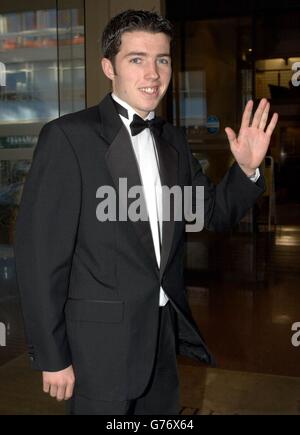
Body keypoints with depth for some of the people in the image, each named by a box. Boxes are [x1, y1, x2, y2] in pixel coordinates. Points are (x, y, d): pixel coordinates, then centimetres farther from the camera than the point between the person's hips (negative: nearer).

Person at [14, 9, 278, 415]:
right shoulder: (68, 137, -14)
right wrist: (52, 357, -13)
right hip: (100, 343, -6)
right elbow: (40, 253, -15)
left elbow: (215, 213, 13)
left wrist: (246, 168, -6)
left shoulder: (173, 141, 6)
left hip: (164, 334, 6)